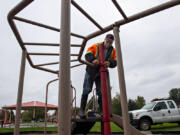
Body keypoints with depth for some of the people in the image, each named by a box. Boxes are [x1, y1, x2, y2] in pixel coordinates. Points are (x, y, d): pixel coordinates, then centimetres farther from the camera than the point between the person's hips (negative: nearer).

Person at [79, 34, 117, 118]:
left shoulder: (113, 51, 3)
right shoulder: (96, 46, -9)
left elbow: (115, 62, -4)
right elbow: (87, 55, -18)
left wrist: (109, 63, -28)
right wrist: (93, 60, -40)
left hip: (101, 74, 3)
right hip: (91, 71, -3)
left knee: (101, 92, 2)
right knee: (86, 90, -4)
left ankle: (102, 111, 9)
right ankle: (82, 109, 5)